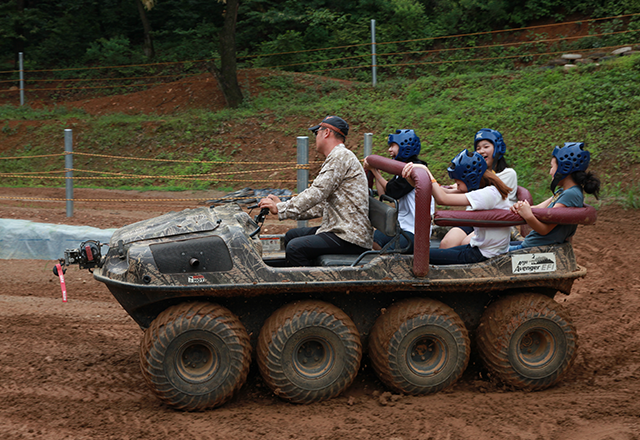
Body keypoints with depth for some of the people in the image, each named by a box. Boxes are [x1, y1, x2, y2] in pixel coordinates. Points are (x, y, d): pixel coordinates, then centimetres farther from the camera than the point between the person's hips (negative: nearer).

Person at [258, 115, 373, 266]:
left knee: (295, 247, -23)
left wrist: (280, 208, -14)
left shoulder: (341, 156, -12)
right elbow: (321, 207, 20)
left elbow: (316, 193, -19)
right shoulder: (336, 158, 22)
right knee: (291, 235, 17)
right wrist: (283, 206, 14)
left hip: (350, 237, -11)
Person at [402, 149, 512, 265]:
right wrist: (414, 180, -16)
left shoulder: (489, 194, -25)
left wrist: (426, 171, -20)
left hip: (484, 254, -9)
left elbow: (443, 199, -30)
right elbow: (443, 193, -4)